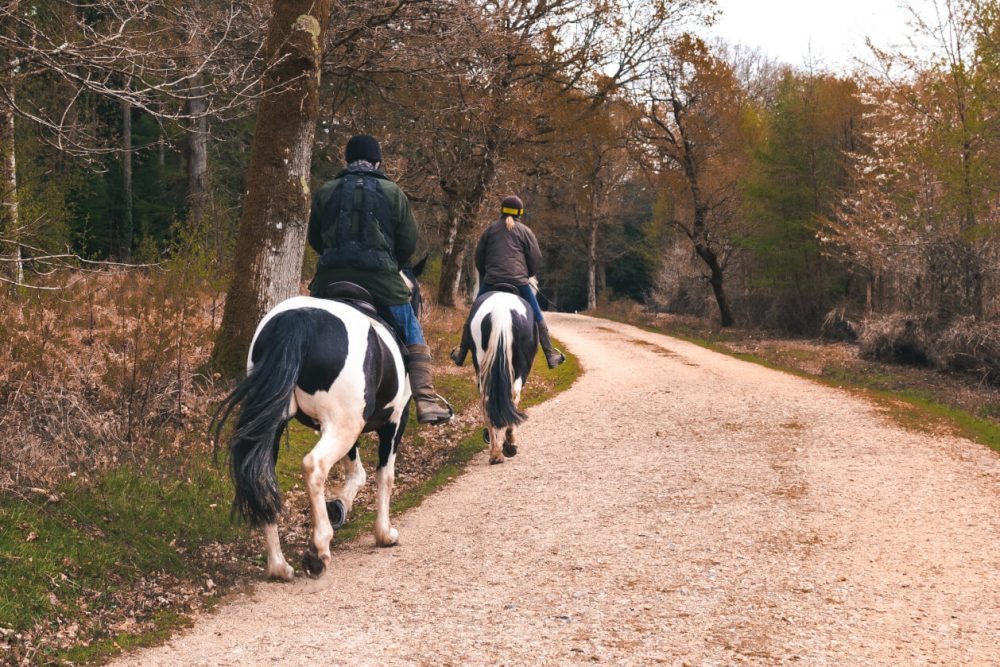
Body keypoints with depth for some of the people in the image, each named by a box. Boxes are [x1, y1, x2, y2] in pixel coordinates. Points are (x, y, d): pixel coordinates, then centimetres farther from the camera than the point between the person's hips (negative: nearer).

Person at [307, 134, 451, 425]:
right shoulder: (393, 193, 6)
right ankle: (425, 402, 0)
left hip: (331, 275, 2)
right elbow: (409, 242, 6)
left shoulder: (325, 192, 10)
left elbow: (315, 239, 16)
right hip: (380, 278, -1)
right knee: (414, 338, 10)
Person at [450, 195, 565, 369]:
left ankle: (461, 354, 12)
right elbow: (536, 258, 6)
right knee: (537, 317, 6)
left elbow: (478, 256, 16)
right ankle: (550, 355, 3)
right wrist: (529, 276, 22)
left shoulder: (491, 229, 13)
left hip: (491, 280, 1)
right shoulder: (525, 231, 8)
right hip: (519, 281, -1)